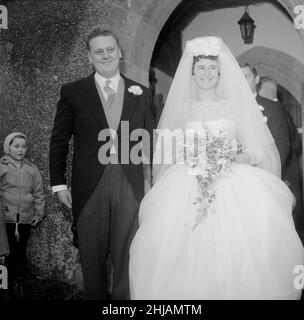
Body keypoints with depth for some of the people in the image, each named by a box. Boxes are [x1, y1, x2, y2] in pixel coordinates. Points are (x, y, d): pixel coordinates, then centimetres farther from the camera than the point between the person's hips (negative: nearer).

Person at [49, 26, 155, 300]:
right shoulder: (72, 92, 3)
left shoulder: (140, 93, 8)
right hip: (89, 187, 0)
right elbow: (59, 141, 5)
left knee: (127, 258, 7)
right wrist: (59, 183, 1)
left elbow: (149, 141, 10)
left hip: (130, 185, 1)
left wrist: (149, 179, 4)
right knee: (92, 259, 10)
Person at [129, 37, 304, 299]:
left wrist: (239, 158, -11)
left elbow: (259, 149, 8)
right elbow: (164, 152, 10)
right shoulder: (179, 107, 12)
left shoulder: (237, 105, 12)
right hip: (187, 188, 0)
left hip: (234, 186, 0)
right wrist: (192, 161, -7)